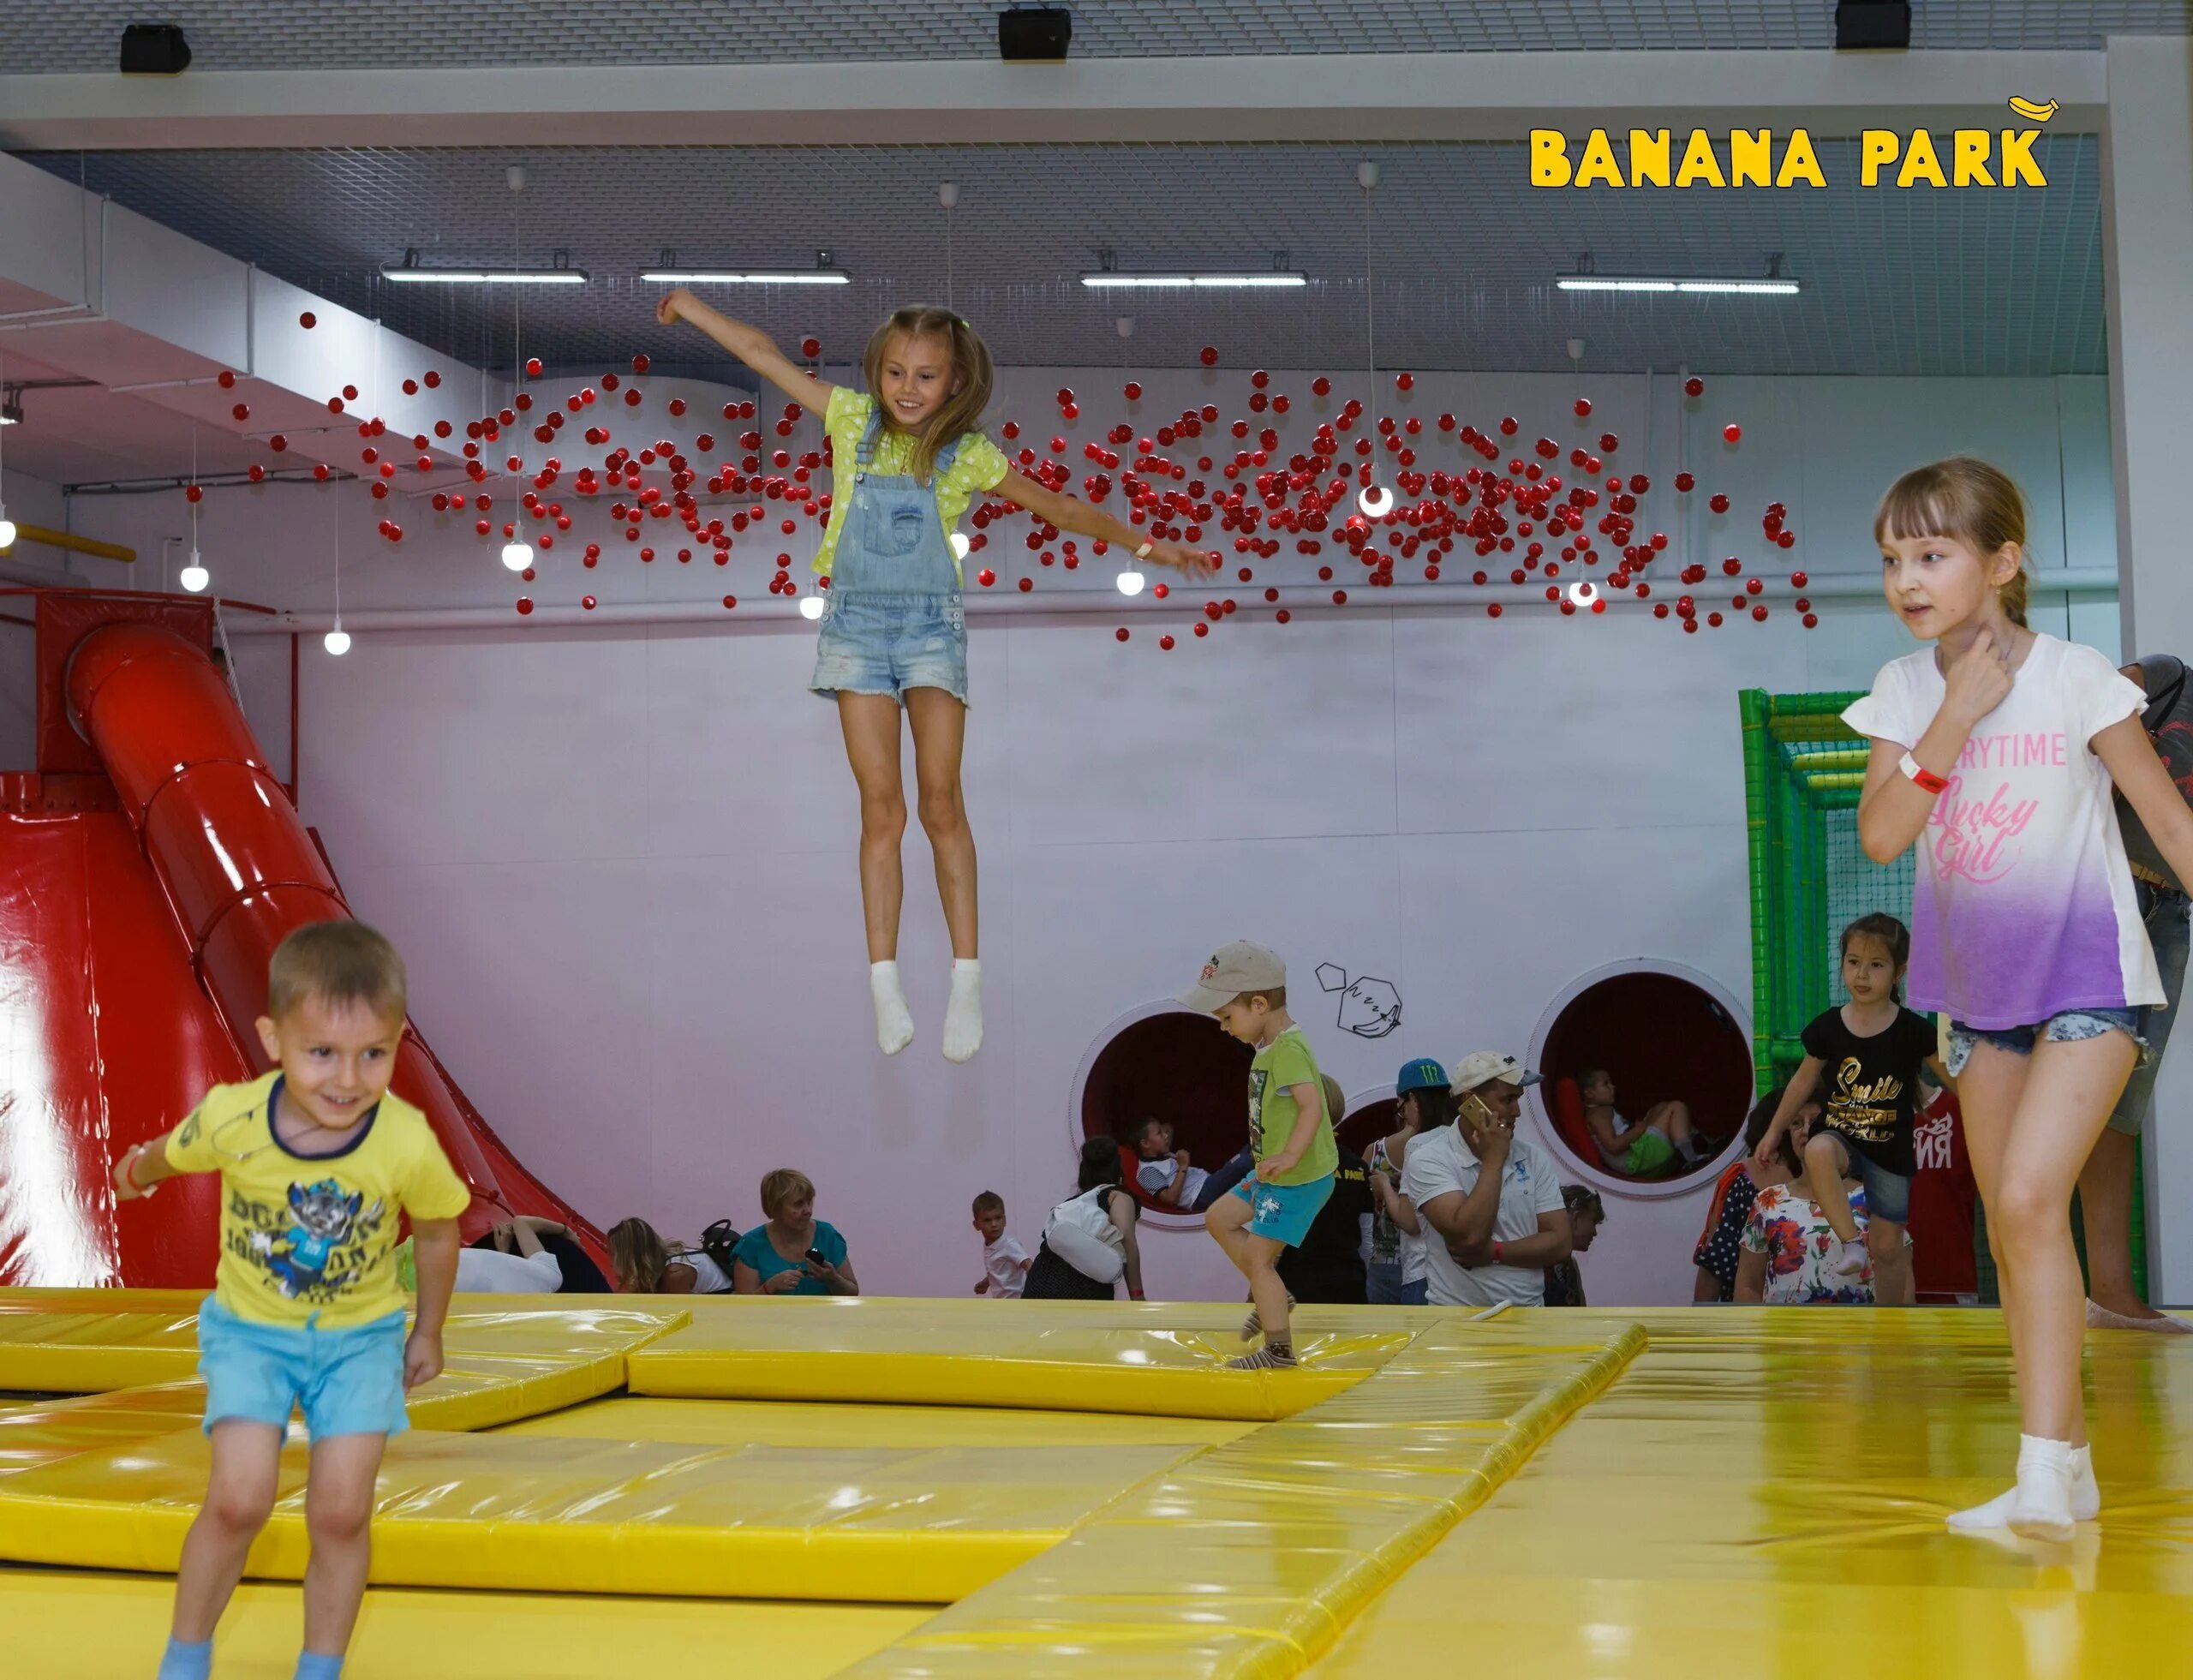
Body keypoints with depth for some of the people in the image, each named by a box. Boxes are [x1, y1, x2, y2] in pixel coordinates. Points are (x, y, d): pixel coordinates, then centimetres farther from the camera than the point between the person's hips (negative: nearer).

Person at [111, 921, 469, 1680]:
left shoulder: (408, 1144, -25)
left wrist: (428, 1332, 11)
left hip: (360, 1339, 0)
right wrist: (137, 1171, 26)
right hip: (250, 1331, 0)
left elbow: (438, 1232, -3)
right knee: (239, 1501, -12)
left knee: (341, 1514, -4)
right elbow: (172, 1154, 3)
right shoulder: (231, 1119, -24)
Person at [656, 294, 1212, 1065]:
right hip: (857, 624, 1)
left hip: (931, 626, -1)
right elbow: (765, 355, 7)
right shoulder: (852, 420, 1)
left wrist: (1141, 542, -2)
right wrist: (691, 306, 13)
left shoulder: (967, 454, -3)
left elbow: (1057, 507, 3)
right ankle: (885, 980, 1)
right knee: (880, 806, -2)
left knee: (940, 799, -8)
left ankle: (966, 978, -2)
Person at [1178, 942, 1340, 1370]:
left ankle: (1279, 1351, 1)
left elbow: (1312, 1104, -35)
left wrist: (1290, 1156, -45)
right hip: (1274, 1173, 11)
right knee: (1219, 1218, 19)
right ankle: (1270, 1297, 25)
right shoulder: (1273, 1046, 9)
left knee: (1256, 1256, -7)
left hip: (1300, 1178, -11)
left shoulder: (1287, 1050, -23)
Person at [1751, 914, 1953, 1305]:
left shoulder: (1913, 1031, -12)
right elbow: (1803, 1082, 7)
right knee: (1818, 1151, -37)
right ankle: (1851, 1242, -30)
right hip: (1839, 1137, 0)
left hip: (1891, 1151, 0)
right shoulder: (1827, 1027, -7)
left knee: (1888, 1247, 7)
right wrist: (1774, 1132, 14)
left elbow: (1955, 1082, -3)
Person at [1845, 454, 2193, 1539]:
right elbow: (1880, 836, -12)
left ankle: (2044, 1472, -20)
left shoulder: (2076, 679, -12)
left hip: (2087, 977, -5)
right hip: (1977, 987, 6)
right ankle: (2070, 1468, 21)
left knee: (2029, 1199, -21)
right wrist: (1957, 716, -18)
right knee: (2010, 1231, 10)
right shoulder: (1905, 690, 0)